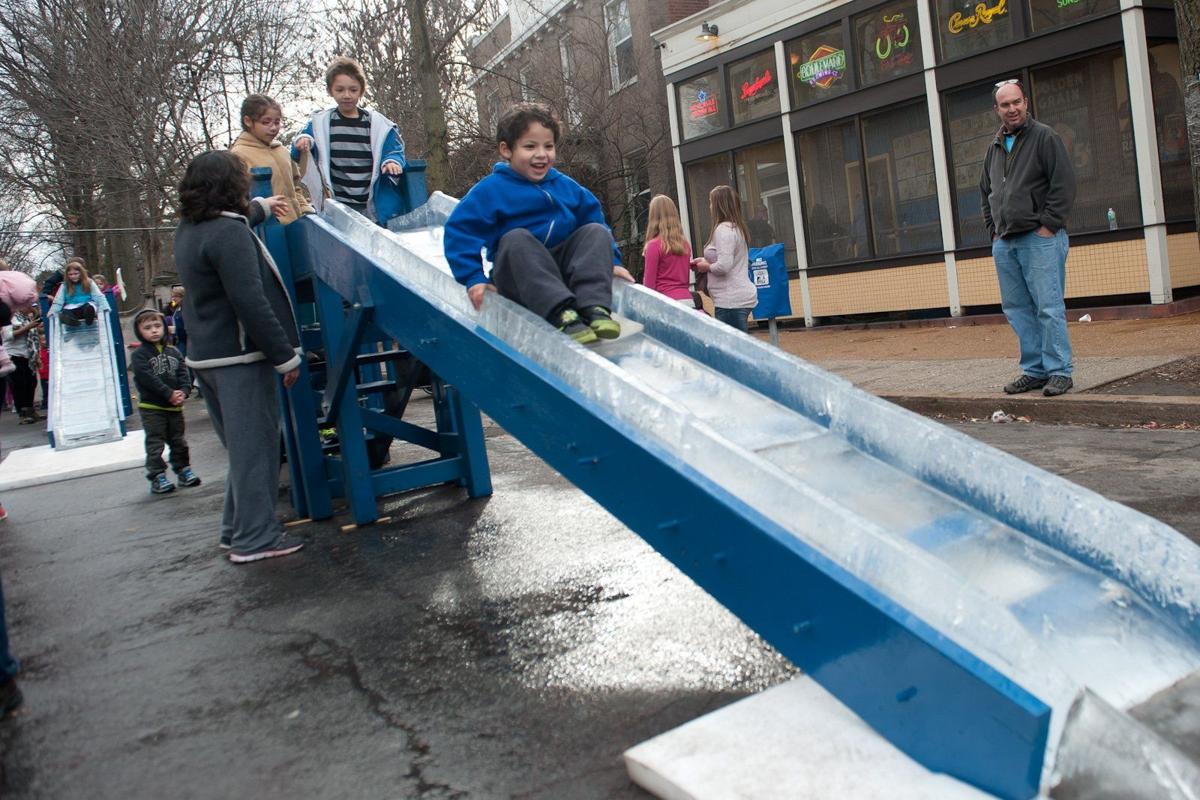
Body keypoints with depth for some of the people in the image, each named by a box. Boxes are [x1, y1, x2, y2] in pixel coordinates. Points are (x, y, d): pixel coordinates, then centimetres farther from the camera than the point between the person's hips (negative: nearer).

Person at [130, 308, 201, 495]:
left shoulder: (173, 352, 9)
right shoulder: (139, 355, -6)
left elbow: (183, 373, 2)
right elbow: (147, 378, -17)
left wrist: (183, 392, -17)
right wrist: (169, 394, -22)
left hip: (175, 406, 4)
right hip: (151, 407, -4)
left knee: (178, 441, 14)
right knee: (155, 444, -1)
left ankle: (184, 470, 25)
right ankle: (157, 478, 3)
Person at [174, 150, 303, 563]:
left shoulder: (188, 228, 12)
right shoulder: (229, 234, -17)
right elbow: (250, 303, -23)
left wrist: (261, 208, 52)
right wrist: (285, 356, -18)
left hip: (205, 355, 9)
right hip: (239, 356, -9)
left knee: (242, 447, 18)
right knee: (254, 447, -3)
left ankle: (237, 529, 25)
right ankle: (255, 538, 1)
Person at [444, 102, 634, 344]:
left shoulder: (565, 186, 12)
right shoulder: (490, 190, -5)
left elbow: (592, 217, 21)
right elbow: (459, 231, -11)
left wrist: (611, 261, 14)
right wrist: (474, 278, -20)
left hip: (562, 273, 5)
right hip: (519, 274, -4)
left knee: (597, 231, -12)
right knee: (515, 238, -32)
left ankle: (594, 307, -35)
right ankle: (562, 314, -47)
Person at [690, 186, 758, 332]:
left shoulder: (723, 229, -13)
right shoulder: (736, 227, 17)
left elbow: (724, 266, -22)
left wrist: (707, 267, -4)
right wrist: (705, 260, 16)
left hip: (731, 302, -10)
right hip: (739, 299, 10)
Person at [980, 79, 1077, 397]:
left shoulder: (1044, 137, -2)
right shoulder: (994, 147, 17)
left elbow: (1064, 184, -9)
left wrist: (1048, 225, -13)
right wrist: (993, 228, 14)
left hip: (1040, 239, -7)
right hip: (1004, 243, 7)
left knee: (1048, 308, -8)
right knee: (1017, 309, 8)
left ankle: (1059, 372, -2)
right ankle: (1034, 370, 16)